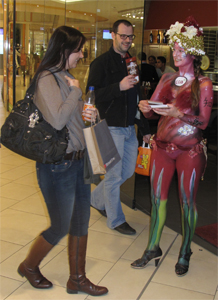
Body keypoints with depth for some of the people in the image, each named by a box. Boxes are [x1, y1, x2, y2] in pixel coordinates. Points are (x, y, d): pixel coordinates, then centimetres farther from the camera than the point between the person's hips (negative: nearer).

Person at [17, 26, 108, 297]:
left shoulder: (66, 77, 11)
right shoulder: (46, 79, -16)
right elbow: (57, 120, -27)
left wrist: (86, 115, 3)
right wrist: (75, 91, -16)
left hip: (78, 160, 9)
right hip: (58, 165, -8)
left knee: (81, 223, 15)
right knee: (60, 227, 6)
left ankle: (77, 279, 31)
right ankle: (29, 266, 33)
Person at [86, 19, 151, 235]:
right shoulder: (101, 62, -7)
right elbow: (92, 95, -15)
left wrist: (145, 128, 16)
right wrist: (119, 87, -26)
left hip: (129, 127, 7)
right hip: (111, 127, -7)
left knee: (128, 170, 14)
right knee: (114, 174, 0)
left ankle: (97, 198, 35)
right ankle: (115, 219, 17)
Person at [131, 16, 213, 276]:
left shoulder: (203, 84, -4)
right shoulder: (167, 78, 9)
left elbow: (203, 121, -9)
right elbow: (152, 110, 9)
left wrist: (178, 113, -23)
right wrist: (145, 108, -13)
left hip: (190, 150, -4)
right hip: (162, 146, 4)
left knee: (187, 200, 6)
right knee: (157, 197, 8)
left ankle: (185, 253, 23)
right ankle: (153, 248, 23)